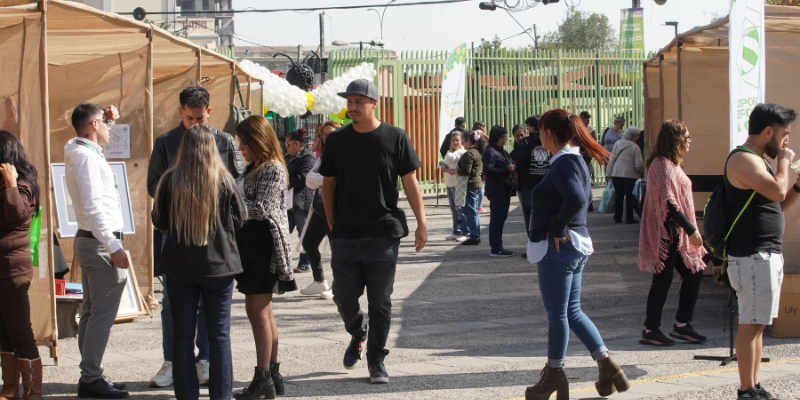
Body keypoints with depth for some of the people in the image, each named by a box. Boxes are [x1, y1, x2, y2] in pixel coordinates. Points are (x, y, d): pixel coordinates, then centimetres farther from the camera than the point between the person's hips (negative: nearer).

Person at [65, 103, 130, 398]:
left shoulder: (80, 152, 13)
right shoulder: (86, 157, -16)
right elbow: (93, 207, -23)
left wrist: (110, 120, 24)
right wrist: (113, 246, -24)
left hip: (88, 241, 11)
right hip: (99, 242, -11)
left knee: (92, 312, 13)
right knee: (102, 313, -9)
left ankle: (89, 376, 17)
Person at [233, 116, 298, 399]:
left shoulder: (273, 169, -13)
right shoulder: (254, 168, 17)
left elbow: (261, 208, -19)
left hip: (265, 242, -10)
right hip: (253, 241, 10)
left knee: (257, 309, -9)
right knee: (262, 311, 12)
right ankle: (272, 375, 19)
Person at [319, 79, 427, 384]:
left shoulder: (395, 138, -1)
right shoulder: (337, 141, 5)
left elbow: (410, 183, 1)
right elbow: (328, 184, 11)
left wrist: (421, 223, -4)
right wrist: (331, 224, 7)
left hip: (383, 233, -2)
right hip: (345, 234, 2)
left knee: (380, 301, 1)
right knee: (344, 296, 3)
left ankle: (376, 360, 12)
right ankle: (357, 334, 33)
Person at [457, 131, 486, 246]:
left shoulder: (469, 153, -17)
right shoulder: (479, 152, 13)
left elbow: (466, 171, -23)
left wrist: (453, 171, -9)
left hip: (470, 185, -10)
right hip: (478, 183, 10)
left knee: (470, 211, -5)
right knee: (475, 211, 16)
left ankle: (474, 237, -5)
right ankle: (476, 236, 20)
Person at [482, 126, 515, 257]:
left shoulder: (502, 151, 17)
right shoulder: (490, 152, -13)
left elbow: (508, 165, 24)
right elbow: (487, 170, -23)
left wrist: (512, 167, 1)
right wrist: (507, 169, -23)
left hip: (504, 190, 10)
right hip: (497, 191, -10)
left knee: (500, 218, 13)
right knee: (497, 219, -8)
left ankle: (498, 247, 20)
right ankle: (496, 249, -6)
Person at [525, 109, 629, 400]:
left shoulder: (563, 163, -17)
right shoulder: (575, 160, 13)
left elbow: (576, 198, -33)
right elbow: (585, 196, 26)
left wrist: (557, 228, -20)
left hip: (558, 248, -10)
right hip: (575, 246, 10)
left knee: (557, 314, 3)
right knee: (572, 312, 15)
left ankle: (554, 375, 15)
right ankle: (607, 366, 14)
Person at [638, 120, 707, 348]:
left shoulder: (671, 164, 17)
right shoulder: (664, 165, -17)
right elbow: (668, 202, -24)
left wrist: (690, 229, 20)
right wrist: (691, 229, -24)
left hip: (676, 233, 10)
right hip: (667, 231, -10)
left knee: (694, 273, 10)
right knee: (663, 280, -4)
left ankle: (682, 325, 16)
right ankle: (650, 331, 3)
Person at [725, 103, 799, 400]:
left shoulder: (758, 161, 19)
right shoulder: (743, 160, -14)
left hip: (768, 254, 10)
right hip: (752, 256, -10)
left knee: (757, 325, 12)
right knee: (750, 325, -8)